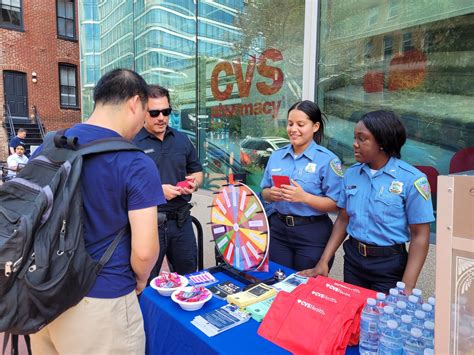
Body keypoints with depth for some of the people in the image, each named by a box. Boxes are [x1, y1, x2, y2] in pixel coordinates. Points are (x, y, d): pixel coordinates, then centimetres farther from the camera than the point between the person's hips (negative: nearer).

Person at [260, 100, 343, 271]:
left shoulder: (328, 159, -10)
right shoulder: (276, 156, 5)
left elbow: (335, 204, -12)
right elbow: (264, 191, 11)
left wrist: (304, 197, -26)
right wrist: (271, 194, -12)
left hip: (313, 232, -4)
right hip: (278, 228, 4)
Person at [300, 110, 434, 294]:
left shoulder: (412, 179, -14)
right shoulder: (351, 174, -1)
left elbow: (420, 236, -13)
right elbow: (343, 220, 5)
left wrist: (406, 288, -19)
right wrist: (323, 262, -1)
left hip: (389, 264, -4)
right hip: (353, 258, 4)